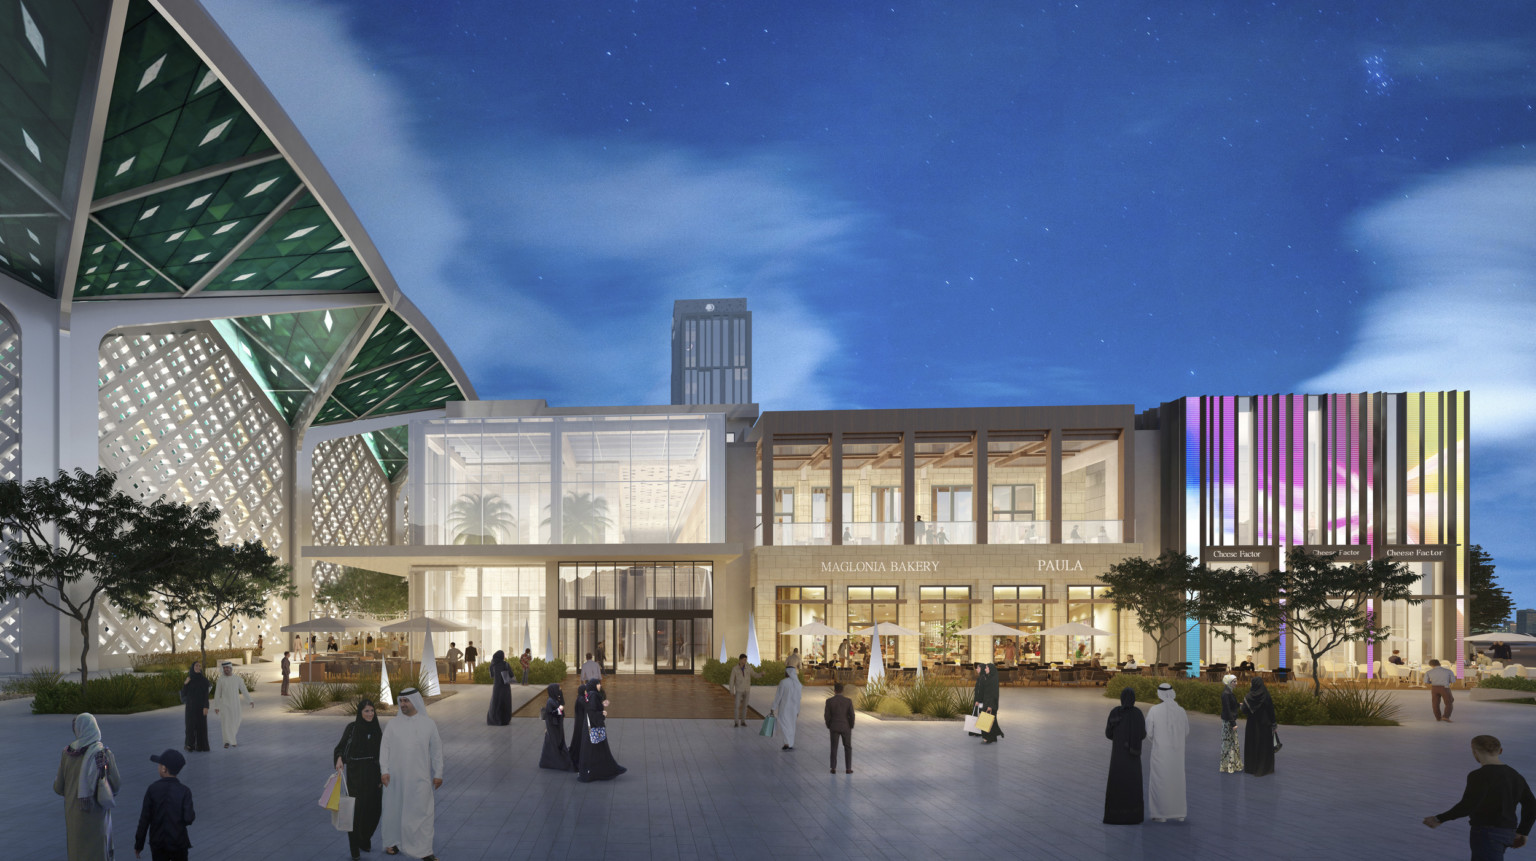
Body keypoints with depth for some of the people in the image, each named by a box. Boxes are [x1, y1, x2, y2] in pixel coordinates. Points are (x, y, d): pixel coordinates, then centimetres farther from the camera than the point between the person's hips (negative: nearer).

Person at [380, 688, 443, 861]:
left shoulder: (428, 724, 2)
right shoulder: (392, 725, 3)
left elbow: (436, 750, 4)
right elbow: (384, 748, 1)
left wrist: (438, 774, 2)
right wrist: (384, 770, -10)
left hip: (419, 778, -1)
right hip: (396, 777, 1)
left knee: (422, 812, -3)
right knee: (394, 810, 9)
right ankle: (393, 842, 27)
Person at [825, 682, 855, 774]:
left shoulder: (829, 701, -12)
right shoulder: (848, 701, -12)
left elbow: (826, 716, -9)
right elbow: (852, 716, -11)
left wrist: (829, 726, 7)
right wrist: (851, 727, 4)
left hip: (834, 727, 0)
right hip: (845, 727, 0)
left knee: (834, 748, 14)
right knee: (848, 748, 14)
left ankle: (833, 768, 13)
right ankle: (848, 769, 13)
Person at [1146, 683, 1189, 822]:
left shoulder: (1154, 711, -13)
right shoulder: (1181, 711, -2)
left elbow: (1148, 733, -8)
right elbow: (1186, 733, 7)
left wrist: (1148, 717, 9)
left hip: (1160, 752, -3)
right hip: (1177, 752, 3)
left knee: (1160, 781, 6)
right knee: (1177, 780, 15)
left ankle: (1162, 814, 7)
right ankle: (1180, 813, 17)